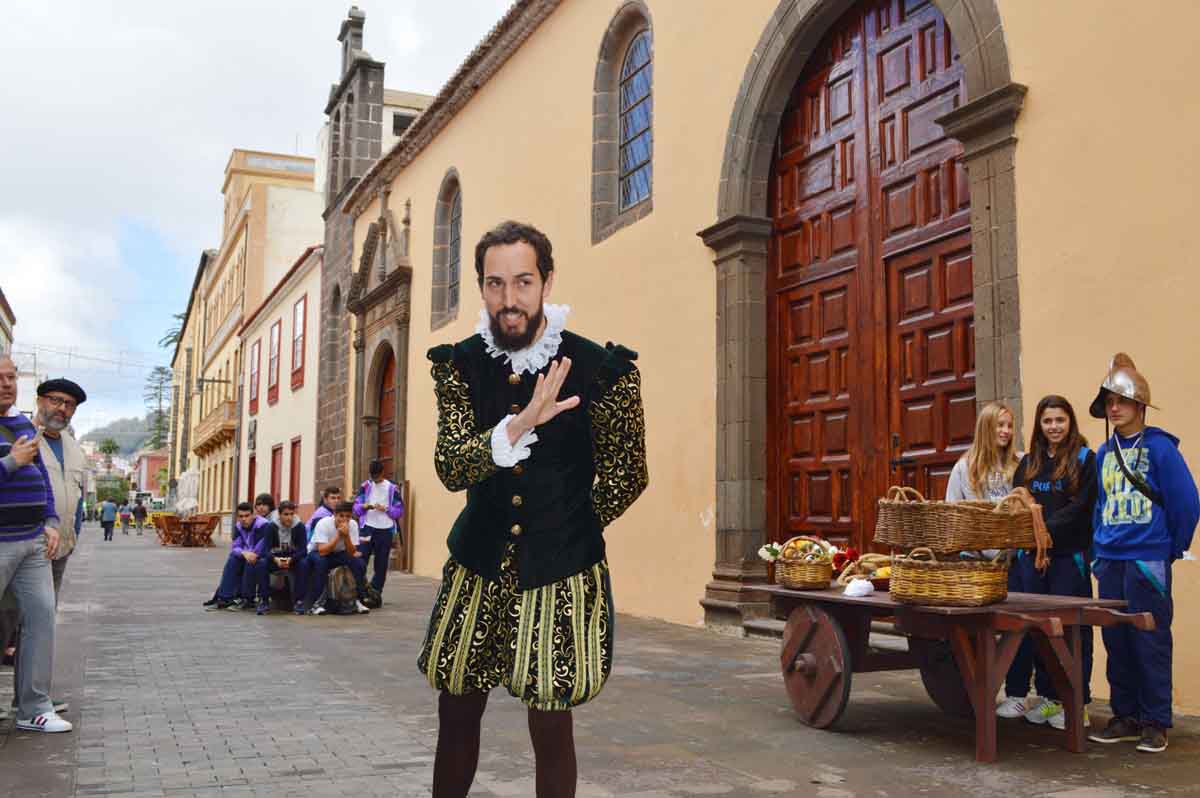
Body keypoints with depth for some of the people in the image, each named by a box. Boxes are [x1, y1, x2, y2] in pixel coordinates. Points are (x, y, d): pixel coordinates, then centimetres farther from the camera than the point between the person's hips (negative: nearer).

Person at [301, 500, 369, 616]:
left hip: (339, 554, 3)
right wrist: (338, 535, -38)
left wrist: (346, 536, -34)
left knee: (358, 562, -22)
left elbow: (352, 553, -19)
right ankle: (315, 603, -28)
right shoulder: (323, 524, -27)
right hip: (317, 553, -3)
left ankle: (359, 600, -10)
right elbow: (322, 551, -35)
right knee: (320, 562, -37)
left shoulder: (353, 524, -17)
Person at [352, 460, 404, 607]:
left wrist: (386, 509, -14)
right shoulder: (365, 487, 7)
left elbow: (400, 511, 2)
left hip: (385, 531, 0)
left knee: (381, 565, 4)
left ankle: (375, 595, 10)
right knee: (360, 561, -10)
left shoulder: (392, 489, 3)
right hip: (367, 528, 0)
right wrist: (363, 506, -17)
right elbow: (355, 508, 4)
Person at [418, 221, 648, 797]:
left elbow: (626, 477, 0)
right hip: (477, 565, 3)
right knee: (456, 715, 14)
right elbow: (450, 467, -15)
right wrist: (519, 426, -31)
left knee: (551, 728, 5)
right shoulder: (459, 364, -3)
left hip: (560, 573, -3)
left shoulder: (601, 370, -12)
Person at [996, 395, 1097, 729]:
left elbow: (1080, 507, -9)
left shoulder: (1085, 460, 0)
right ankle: (1047, 696, 15)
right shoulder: (1029, 463, 16)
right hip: (1030, 555, 5)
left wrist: (1046, 528, -17)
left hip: (1068, 557, -5)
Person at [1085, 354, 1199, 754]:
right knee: (1116, 643, 10)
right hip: (1110, 562, 6)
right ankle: (1124, 717, 21)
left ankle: (1155, 723, 9)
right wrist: (1098, 549, 13)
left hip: (1148, 562, -6)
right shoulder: (1104, 453, 12)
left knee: (1150, 643, -1)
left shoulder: (1160, 447, -7)